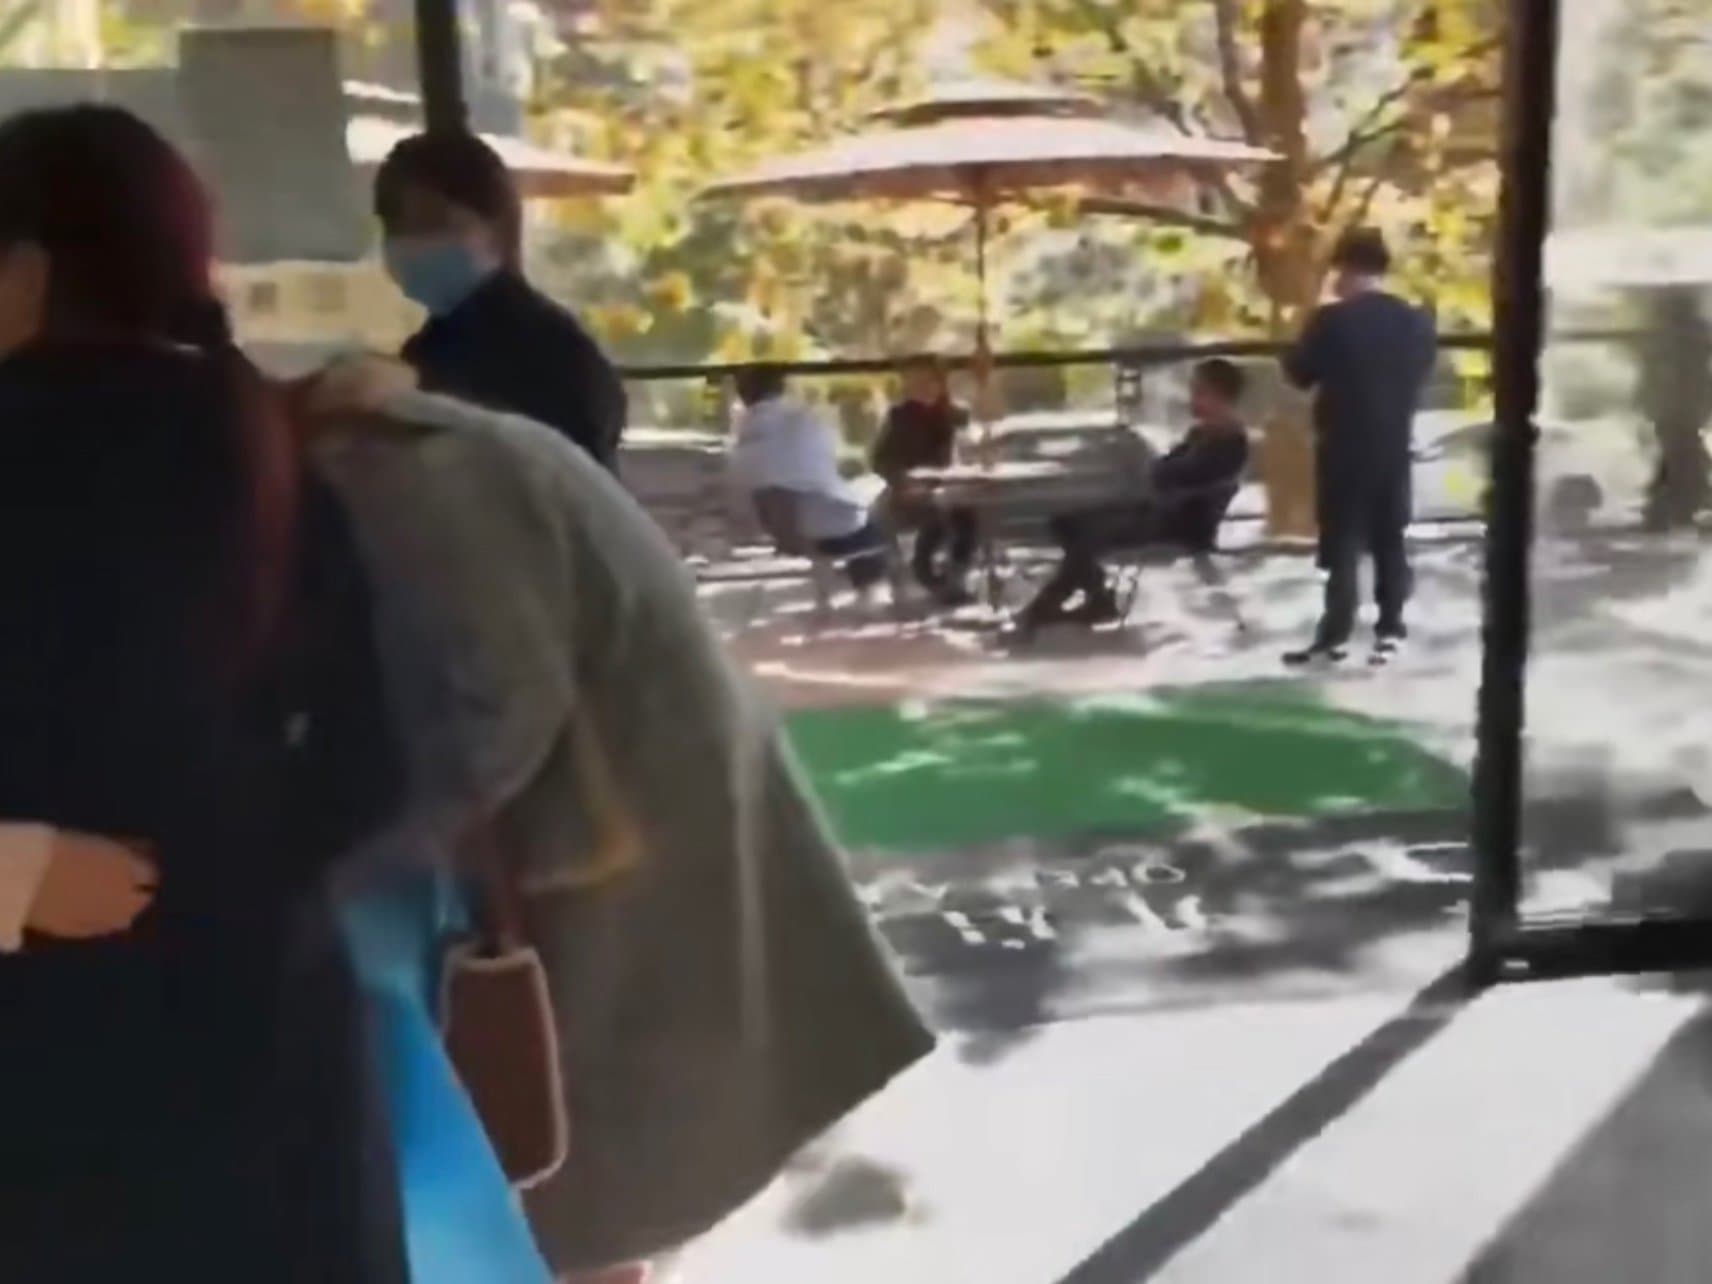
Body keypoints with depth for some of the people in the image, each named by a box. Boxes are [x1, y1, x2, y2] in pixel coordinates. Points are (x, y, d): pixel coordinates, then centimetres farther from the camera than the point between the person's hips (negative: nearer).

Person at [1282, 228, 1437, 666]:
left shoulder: (1333, 320, -14)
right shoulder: (1416, 321, 4)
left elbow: (1298, 373, -6)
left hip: (1345, 446, -5)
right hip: (1396, 445, 5)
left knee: (1343, 542, -1)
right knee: (1391, 540, 10)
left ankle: (1336, 636, -1)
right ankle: (1390, 631, 12)